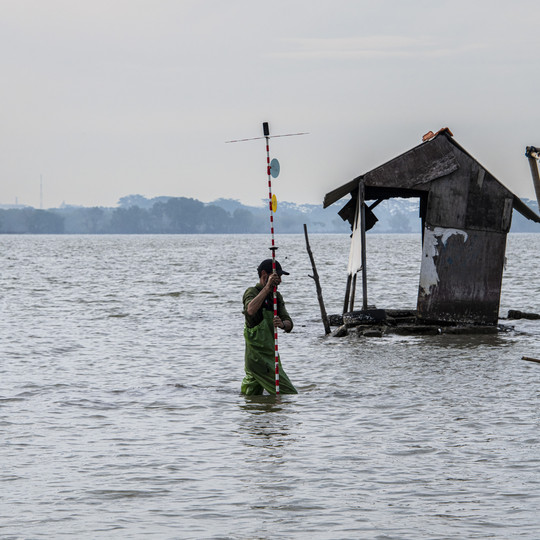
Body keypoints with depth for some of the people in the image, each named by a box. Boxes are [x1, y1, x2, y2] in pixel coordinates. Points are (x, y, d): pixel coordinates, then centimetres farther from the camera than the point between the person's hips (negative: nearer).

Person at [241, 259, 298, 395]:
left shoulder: (276, 296, 17)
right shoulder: (252, 292, -7)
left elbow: (289, 324, 5)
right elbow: (251, 310, -32)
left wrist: (282, 324, -19)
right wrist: (267, 287, -33)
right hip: (259, 357, -8)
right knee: (288, 394, -12)